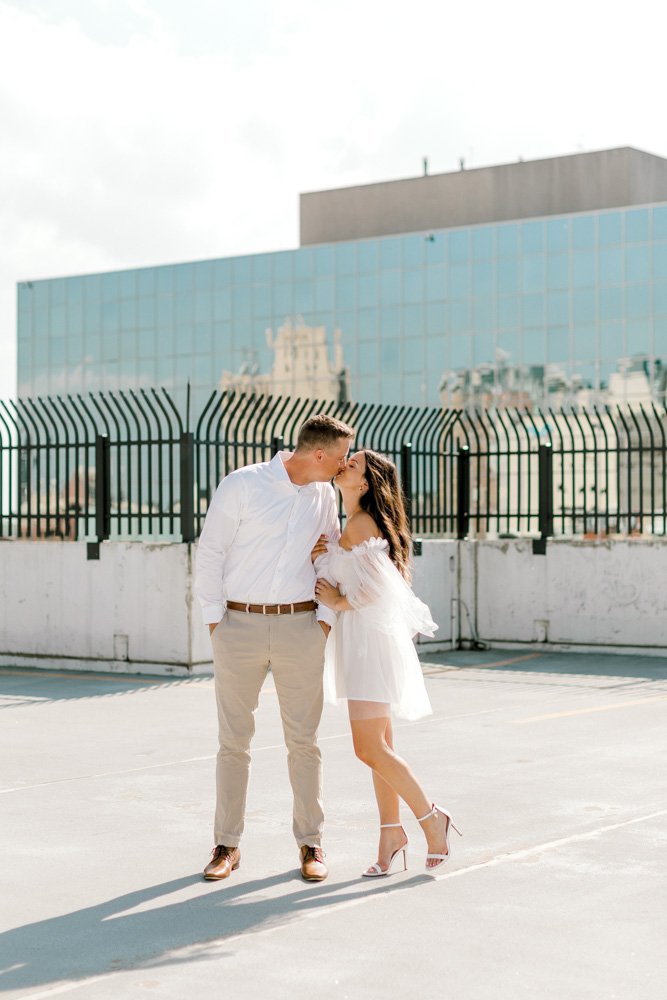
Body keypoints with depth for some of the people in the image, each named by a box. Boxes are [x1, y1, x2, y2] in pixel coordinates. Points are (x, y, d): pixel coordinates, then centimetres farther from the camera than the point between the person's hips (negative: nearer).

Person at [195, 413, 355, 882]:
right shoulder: (242, 486, -7)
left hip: (299, 627, 3)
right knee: (234, 740, 4)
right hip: (239, 625, -3)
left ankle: (311, 843, 13)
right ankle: (227, 846, 13)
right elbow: (211, 552, -4)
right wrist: (215, 620, -5)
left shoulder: (325, 495, 6)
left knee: (304, 740, 3)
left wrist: (325, 620, 3)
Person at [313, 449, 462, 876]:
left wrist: (340, 603, -9)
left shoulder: (362, 524, -14)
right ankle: (392, 834, 15)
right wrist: (318, 555, 5)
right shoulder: (352, 525, 16)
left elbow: (378, 585, -23)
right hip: (360, 641, 10)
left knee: (369, 748, -10)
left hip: (372, 639, -10)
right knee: (380, 746, 10)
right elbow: (341, 580, 23)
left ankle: (431, 817, 3)